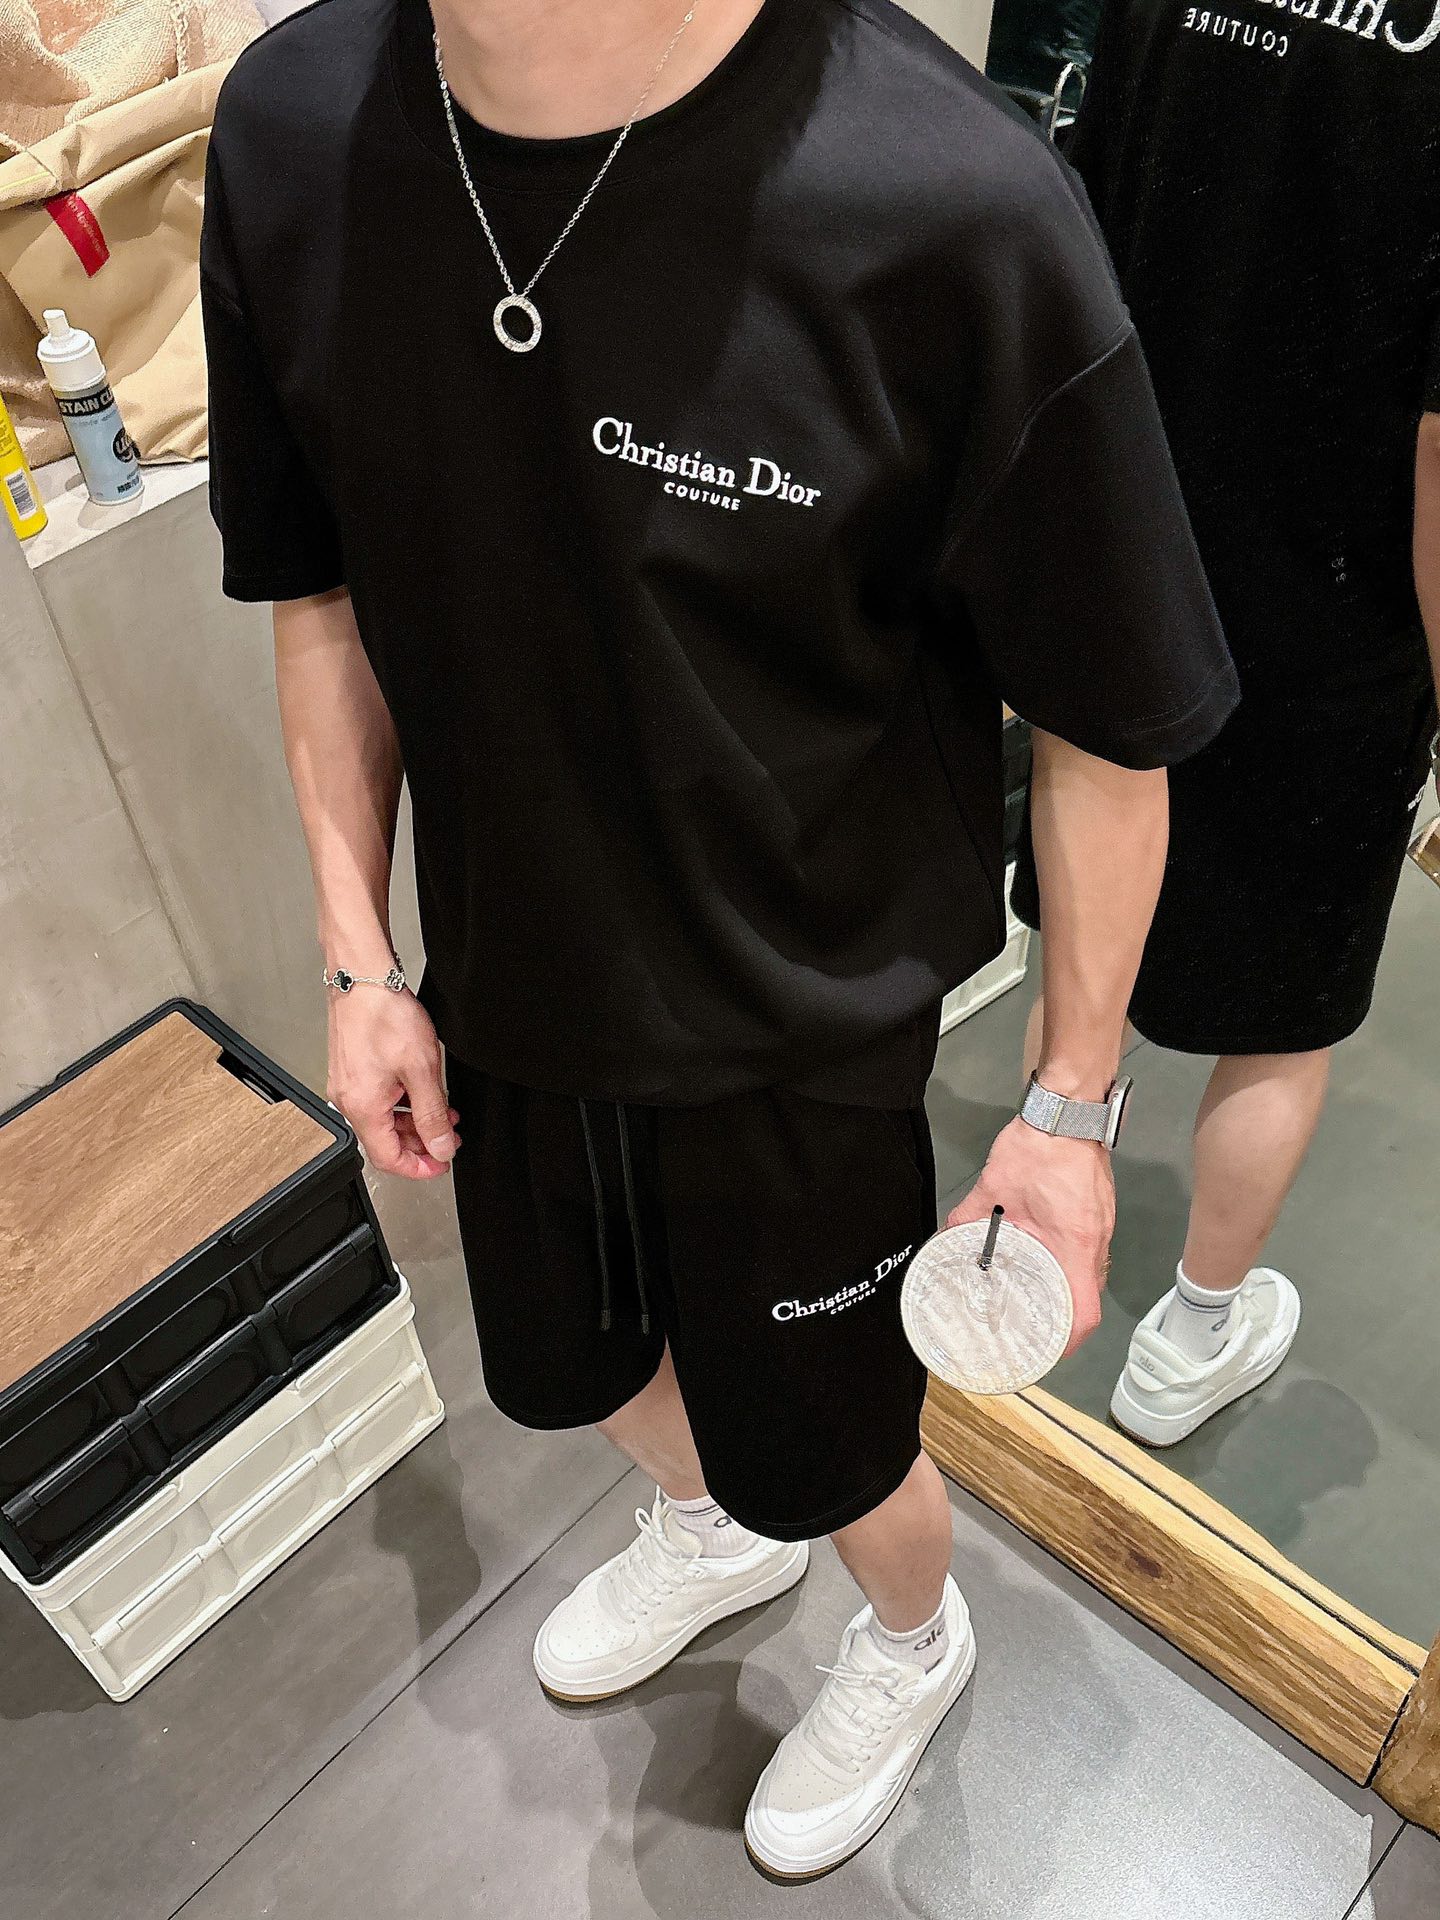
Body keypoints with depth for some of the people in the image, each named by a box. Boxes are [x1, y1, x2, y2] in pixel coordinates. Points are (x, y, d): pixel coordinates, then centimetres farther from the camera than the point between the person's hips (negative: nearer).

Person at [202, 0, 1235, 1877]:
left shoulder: (959, 215, -29)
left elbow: (1110, 731, -17)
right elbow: (322, 595, 1)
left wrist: (1071, 1105, -8)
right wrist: (360, 958, 3)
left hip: (803, 1036, -4)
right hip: (503, 996, 5)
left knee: (821, 1453, 20)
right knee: (562, 1367, 29)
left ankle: (915, 1641, 60)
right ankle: (709, 1530, 68)